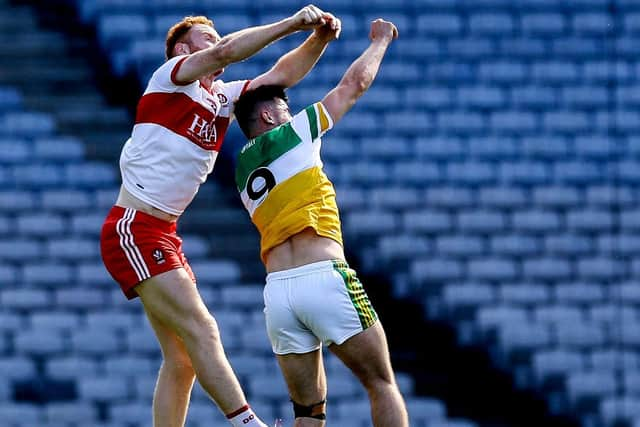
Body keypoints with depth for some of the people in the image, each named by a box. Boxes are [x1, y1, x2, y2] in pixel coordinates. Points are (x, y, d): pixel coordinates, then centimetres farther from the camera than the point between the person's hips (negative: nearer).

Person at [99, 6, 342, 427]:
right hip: (133, 230, -9)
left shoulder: (222, 98, 15)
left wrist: (319, 39, -5)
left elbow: (281, 75, 11)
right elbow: (225, 52, -22)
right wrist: (292, 23, -22)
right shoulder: (170, 77, -6)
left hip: (162, 234, 9)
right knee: (202, 330, -16)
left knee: (181, 356, 6)